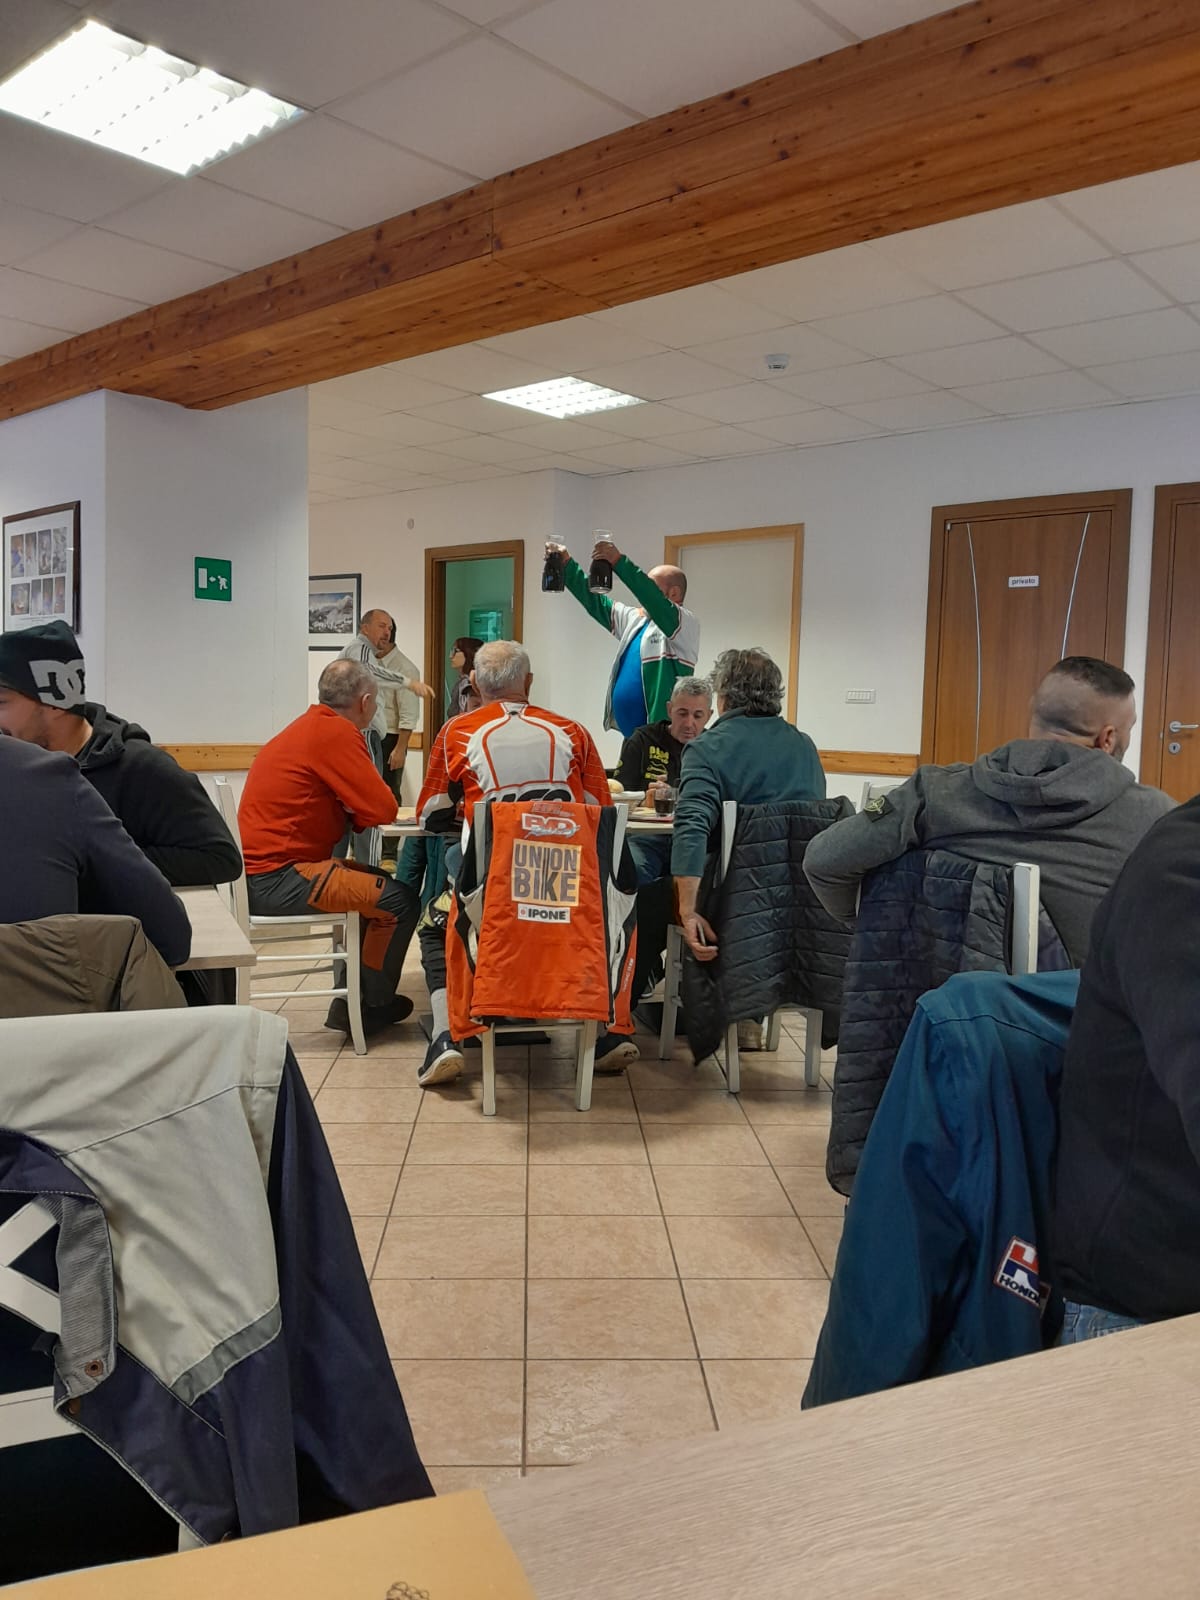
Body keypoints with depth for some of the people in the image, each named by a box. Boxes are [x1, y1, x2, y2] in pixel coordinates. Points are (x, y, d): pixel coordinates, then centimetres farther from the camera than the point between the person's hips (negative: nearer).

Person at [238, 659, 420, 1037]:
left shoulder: (310, 725, 16)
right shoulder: (337, 733, -15)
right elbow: (382, 809, -17)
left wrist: (355, 812, 1)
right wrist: (357, 814, 3)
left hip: (261, 872, 11)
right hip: (277, 879, -11)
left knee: (378, 885, 22)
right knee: (399, 901, -11)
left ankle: (351, 1001, 23)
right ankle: (369, 1008, 6)